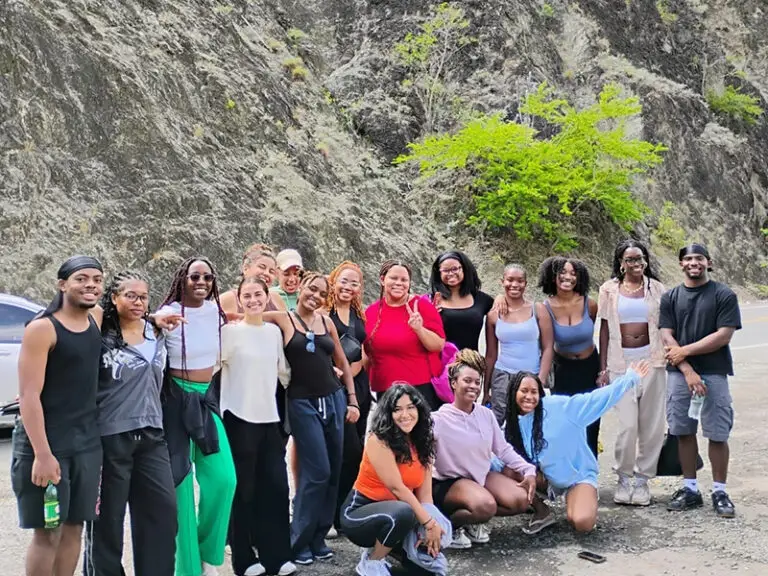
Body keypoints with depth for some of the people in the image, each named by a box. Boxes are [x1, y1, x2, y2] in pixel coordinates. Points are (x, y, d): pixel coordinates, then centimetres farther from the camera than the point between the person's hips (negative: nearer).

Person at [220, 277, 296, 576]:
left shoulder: (274, 331, 8)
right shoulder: (230, 331, -6)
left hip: (270, 417, 5)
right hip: (240, 418, -4)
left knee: (276, 486, 5)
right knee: (244, 489, 2)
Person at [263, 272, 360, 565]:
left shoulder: (326, 321, 9)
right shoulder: (282, 319, -2)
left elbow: (342, 363, 15)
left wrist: (352, 400, 12)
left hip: (334, 399, 5)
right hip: (303, 403, -4)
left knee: (332, 472, 5)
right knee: (317, 472, -7)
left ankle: (318, 537, 19)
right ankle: (299, 540, 9)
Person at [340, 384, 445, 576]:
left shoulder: (421, 443, 2)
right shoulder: (379, 441, -19)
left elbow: (425, 493, -3)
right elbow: (396, 488, -24)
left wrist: (430, 524, -20)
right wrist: (428, 523, -23)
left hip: (393, 511, 7)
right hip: (360, 512, -7)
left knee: (437, 536, -11)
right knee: (403, 512, -35)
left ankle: (381, 546, 11)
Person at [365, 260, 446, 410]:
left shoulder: (422, 306, -2)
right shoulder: (371, 312, 8)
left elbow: (439, 345, -6)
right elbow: (367, 354, 19)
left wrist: (419, 329, -22)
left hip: (423, 387, -3)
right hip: (384, 391, 4)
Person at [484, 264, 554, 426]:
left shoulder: (538, 309, 2)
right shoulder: (494, 315, 5)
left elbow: (548, 348, 1)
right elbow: (491, 354, 11)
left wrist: (541, 381, -7)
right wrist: (486, 390, 11)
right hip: (503, 378, 1)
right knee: (498, 425, -7)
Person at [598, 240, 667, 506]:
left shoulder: (655, 288, 7)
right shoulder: (609, 289, 5)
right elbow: (604, 329, 5)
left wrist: (670, 355, 3)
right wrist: (603, 368, 2)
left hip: (651, 360, 1)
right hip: (621, 362, -1)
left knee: (651, 424, 3)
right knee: (627, 424, -8)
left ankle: (642, 478, 16)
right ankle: (623, 477, 11)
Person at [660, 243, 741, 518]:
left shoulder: (724, 295, -1)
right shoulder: (670, 297, 6)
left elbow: (724, 335, -9)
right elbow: (667, 338, -1)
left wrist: (684, 351, -9)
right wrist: (688, 371, -12)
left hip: (714, 373, -2)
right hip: (679, 373, 3)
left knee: (717, 434, 0)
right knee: (684, 432, 7)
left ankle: (719, 492, 12)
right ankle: (690, 489, 19)